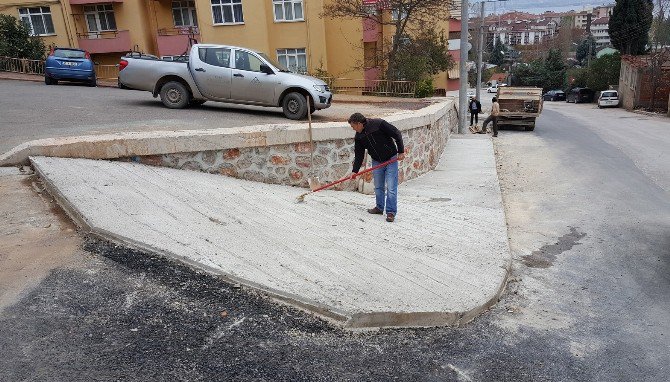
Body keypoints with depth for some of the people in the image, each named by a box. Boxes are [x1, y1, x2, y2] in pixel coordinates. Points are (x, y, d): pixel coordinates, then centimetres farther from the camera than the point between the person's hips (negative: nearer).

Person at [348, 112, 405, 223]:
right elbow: (359, 155, 3)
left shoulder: (378, 124, -21)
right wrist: (355, 170, -2)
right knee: (378, 187, 13)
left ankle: (391, 212, -1)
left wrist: (401, 151, -14)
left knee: (391, 188, -7)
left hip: (391, 159, -6)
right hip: (377, 162, 6)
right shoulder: (359, 137, -3)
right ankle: (379, 207, 30)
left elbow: (397, 134, -15)